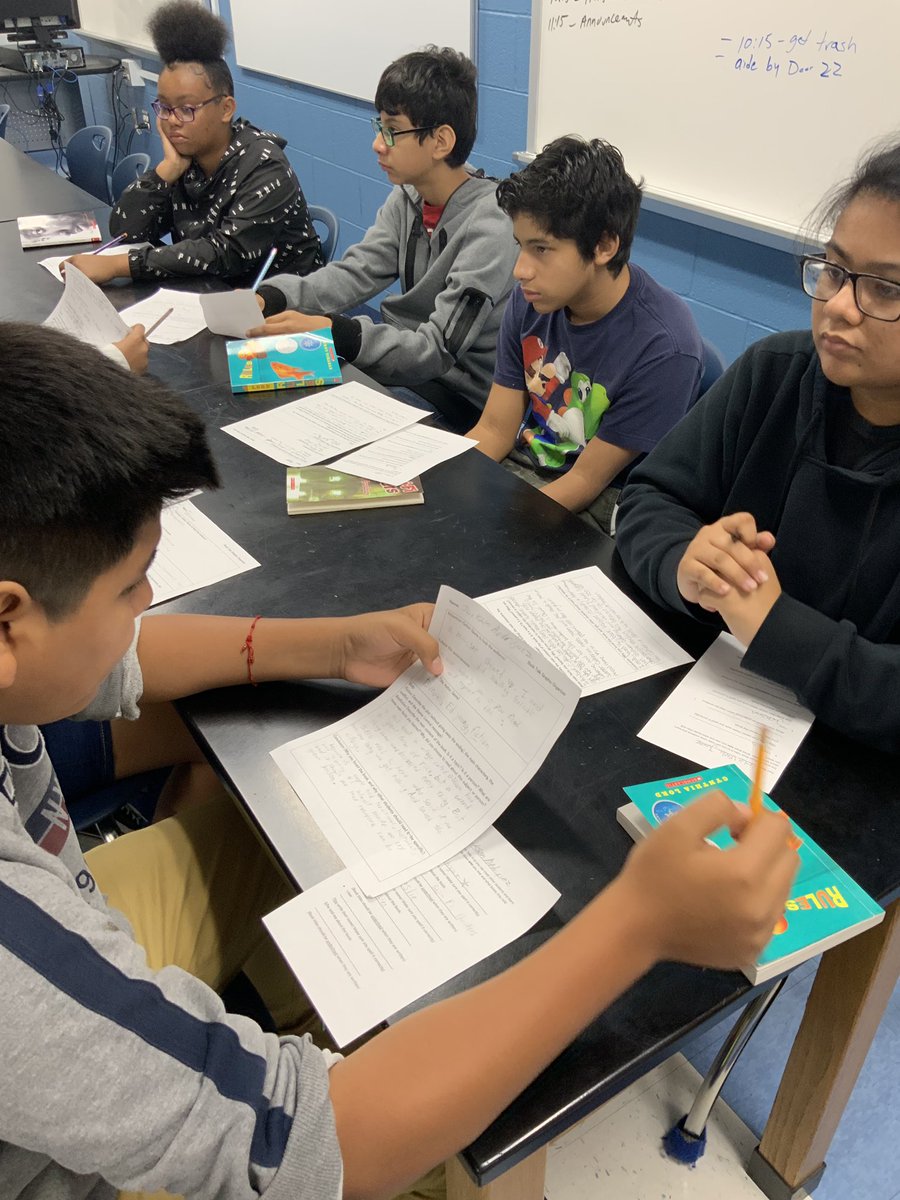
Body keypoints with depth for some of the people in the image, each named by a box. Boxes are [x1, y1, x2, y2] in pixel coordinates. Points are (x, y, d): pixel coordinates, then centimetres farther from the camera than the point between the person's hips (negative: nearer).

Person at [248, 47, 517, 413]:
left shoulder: (489, 228, -22)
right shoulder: (408, 198, 3)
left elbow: (437, 351, -25)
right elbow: (354, 274, -2)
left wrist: (331, 331, -34)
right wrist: (268, 298, -18)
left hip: (460, 401, -7)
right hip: (405, 361, 7)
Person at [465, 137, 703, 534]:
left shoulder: (663, 348, -25)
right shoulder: (530, 301, -7)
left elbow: (586, 480, -19)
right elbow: (495, 428, -1)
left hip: (597, 506, -5)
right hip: (523, 464, 6)